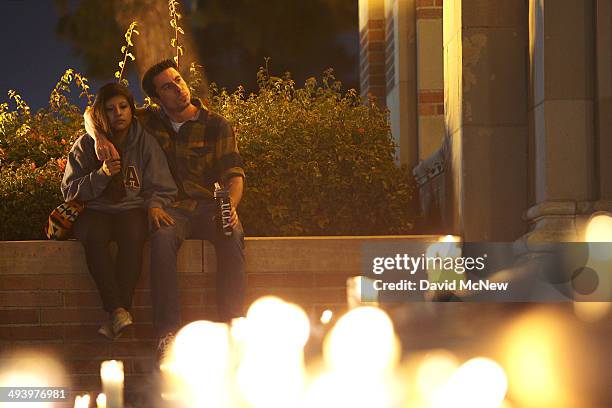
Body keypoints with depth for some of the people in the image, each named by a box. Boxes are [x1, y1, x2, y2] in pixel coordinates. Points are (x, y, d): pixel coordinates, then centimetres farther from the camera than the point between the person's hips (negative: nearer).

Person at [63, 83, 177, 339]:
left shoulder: (145, 143, 9)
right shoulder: (85, 145, 8)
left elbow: (162, 188, 9)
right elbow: (70, 191, 5)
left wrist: (154, 206, -13)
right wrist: (101, 175, -9)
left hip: (132, 211, 0)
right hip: (95, 212, 0)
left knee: (133, 234, -37)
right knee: (95, 235, -36)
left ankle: (123, 308, -40)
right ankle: (117, 311, -42)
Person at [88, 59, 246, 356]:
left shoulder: (216, 126, 8)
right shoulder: (150, 122, 12)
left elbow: (234, 173, 0)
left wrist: (231, 206, -22)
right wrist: (100, 137, -7)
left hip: (209, 206, 0)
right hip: (170, 209, 0)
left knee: (233, 236, -34)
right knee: (162, 238, -36)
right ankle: (168, 331, -43)